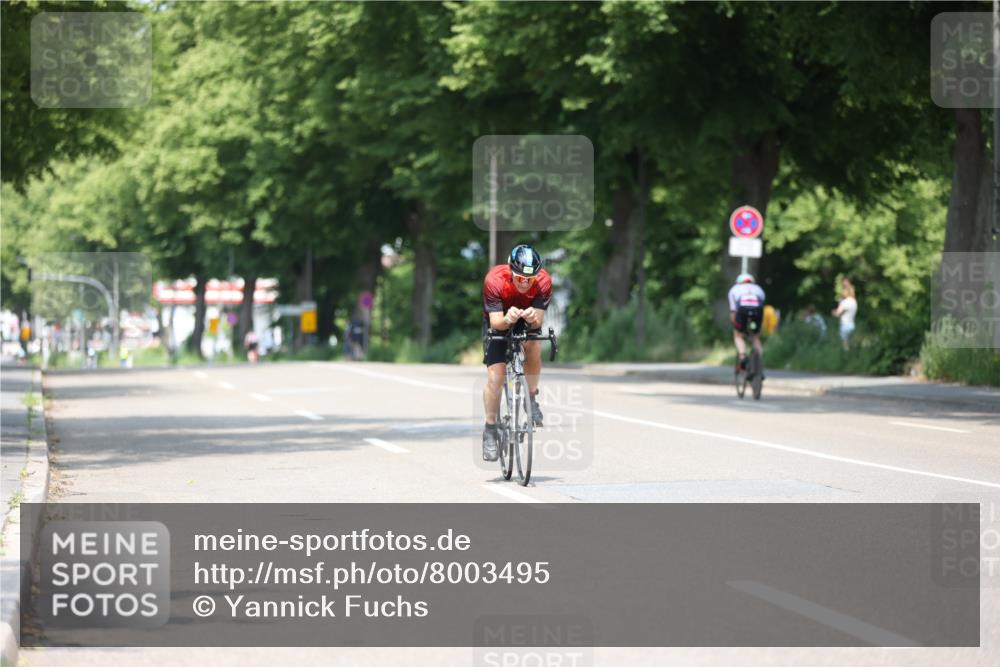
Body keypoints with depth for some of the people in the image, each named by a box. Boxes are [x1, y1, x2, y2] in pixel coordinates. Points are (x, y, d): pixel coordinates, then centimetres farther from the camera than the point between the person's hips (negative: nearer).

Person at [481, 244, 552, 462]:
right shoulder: (494, 280, -34)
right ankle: (490, 430, 0)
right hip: (499, 322, -1)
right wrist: (507, 319, -55)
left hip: (527, 322, 1)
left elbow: (539, 320, -30)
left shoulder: (544, 281, -29)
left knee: (534, 346, -32)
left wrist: (533, 318, -54)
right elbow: (496, 322, -33)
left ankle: (532, 397, -11)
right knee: (495, 376, -13)